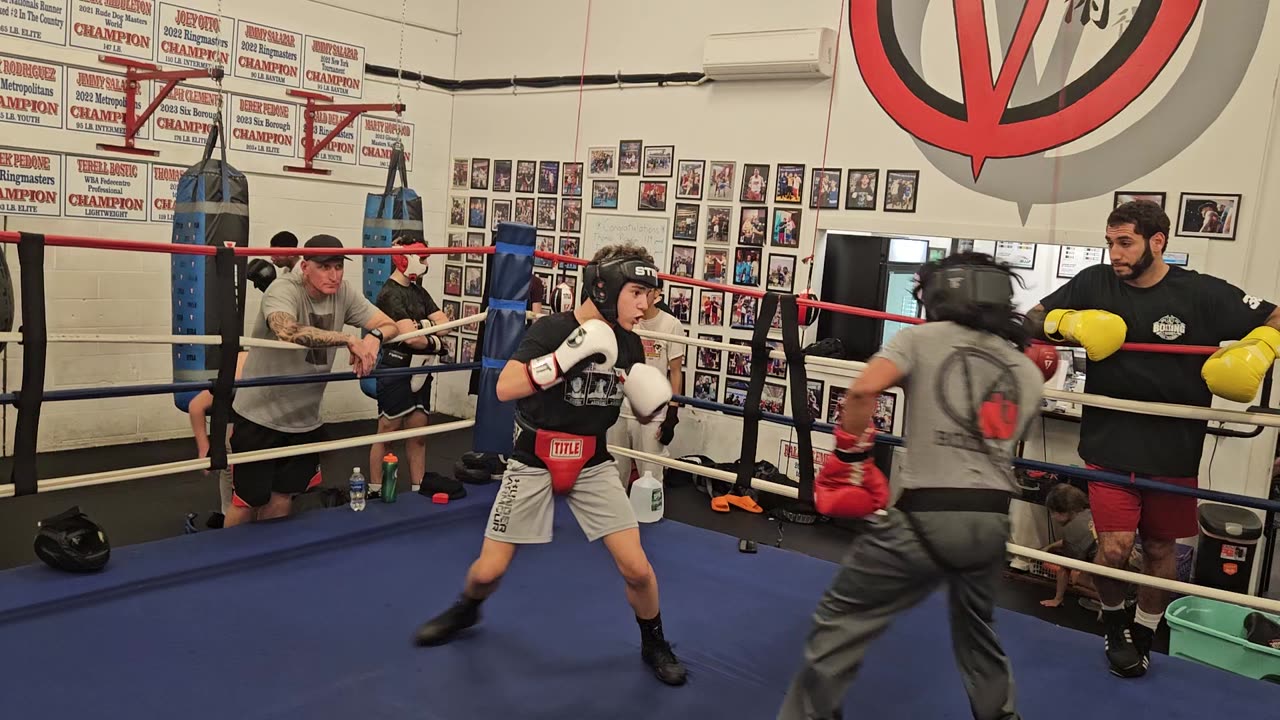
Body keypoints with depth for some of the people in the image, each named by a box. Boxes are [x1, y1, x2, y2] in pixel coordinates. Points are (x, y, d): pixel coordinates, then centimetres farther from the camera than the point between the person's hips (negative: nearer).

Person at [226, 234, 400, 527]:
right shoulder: (283, 290, -20)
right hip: (260, 416, -5)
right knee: (249, 500, 4)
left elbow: (390, 325, 0)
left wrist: (374, 337, -23)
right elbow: (287, 331, -42)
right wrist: (350, 340, -42)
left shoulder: (343, 293, -4)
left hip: (306, 420, 5)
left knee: (281, 500, 13)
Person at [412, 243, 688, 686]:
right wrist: (565, 357, -36)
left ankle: (654, 644, 22)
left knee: (637, 568, -5)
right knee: (489, 571, 4)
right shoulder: (552, 329, -18)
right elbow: (504, 388, -29)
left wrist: (654, 404, -15)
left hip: (593, 464, 3)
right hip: (534, 461, -3)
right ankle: (466, 610, 39)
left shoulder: (628, 344, -3)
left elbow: (643, 411, 9)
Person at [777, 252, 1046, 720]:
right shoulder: (1029, 371, 16)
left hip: (927, 515, -5)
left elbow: (864, 389, -14)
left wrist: (849, 455, -1)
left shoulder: (924, 338, 3)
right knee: (977, 627, 31)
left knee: (840, 620, 7)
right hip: (992, 520, 6)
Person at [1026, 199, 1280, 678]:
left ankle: (1142, 636, 38)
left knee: (1160, 549, 13)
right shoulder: (1094, 284, -5)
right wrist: (1070, 324, -20)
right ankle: (1114, 624, 24)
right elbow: (1033, 318, 1)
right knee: (1115, 547, -8)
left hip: (1174, 451, 1)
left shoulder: (1202, 294, -9)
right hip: (1109, 443, 0)